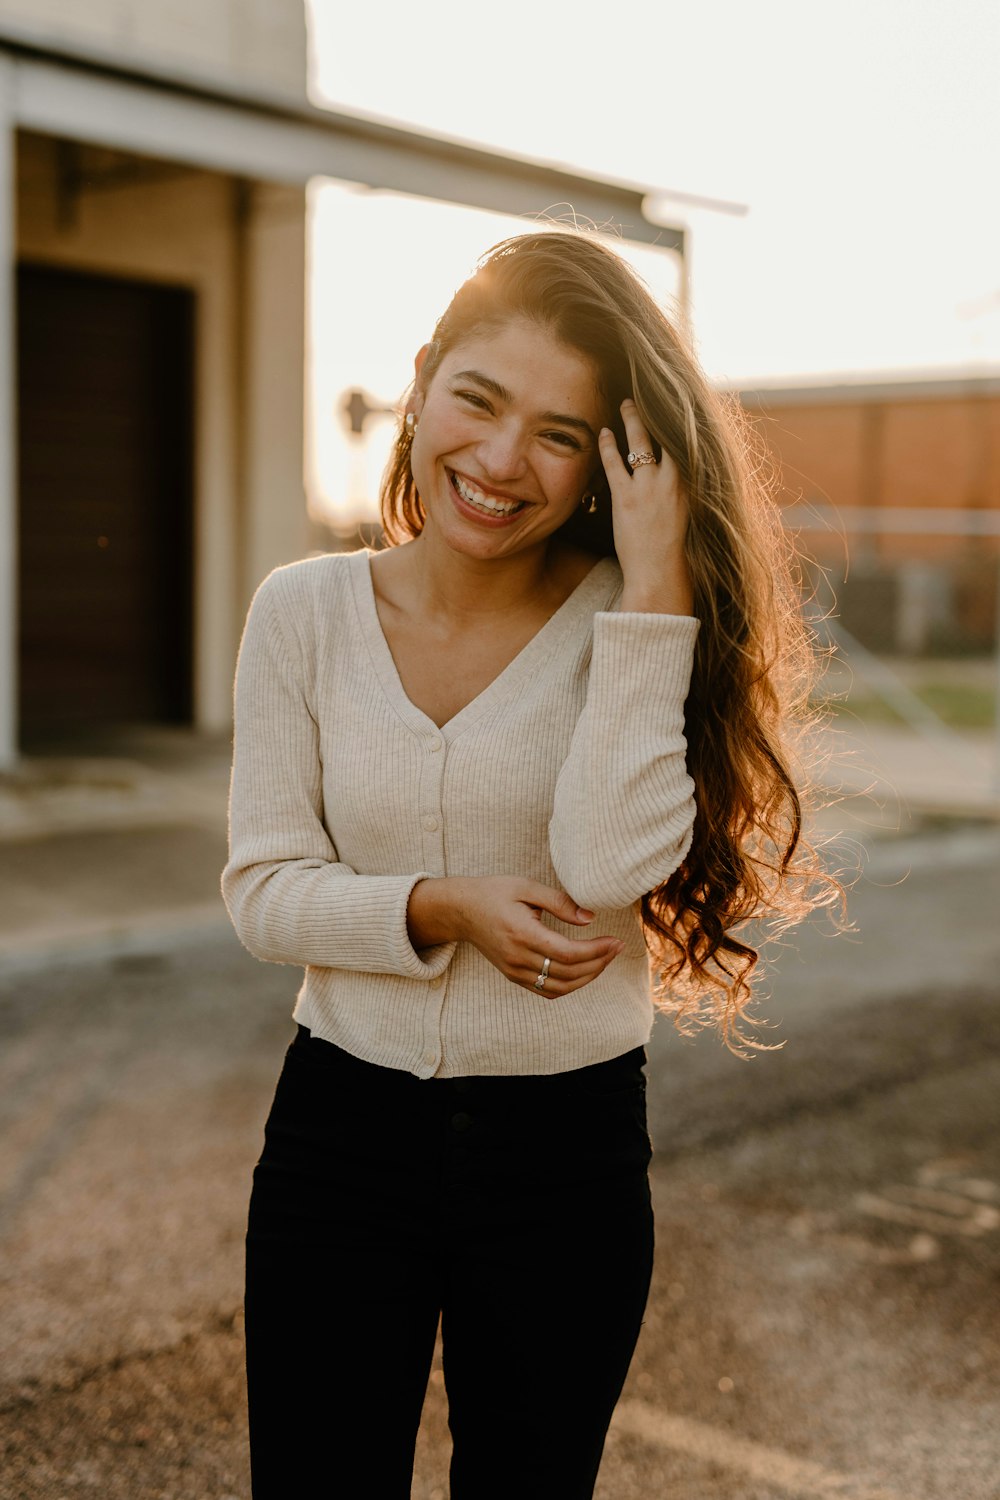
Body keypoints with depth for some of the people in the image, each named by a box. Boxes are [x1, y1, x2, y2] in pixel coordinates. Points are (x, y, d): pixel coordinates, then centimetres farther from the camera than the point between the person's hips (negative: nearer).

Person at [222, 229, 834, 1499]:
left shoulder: (621, 619, -9)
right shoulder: (306, 612, -5)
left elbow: (609, 866, -24)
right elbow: (262, 891, -4)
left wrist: (655, 582, -24)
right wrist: (446, 909, -21)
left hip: (568, 1152, 0)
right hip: (341, 1139, 1)